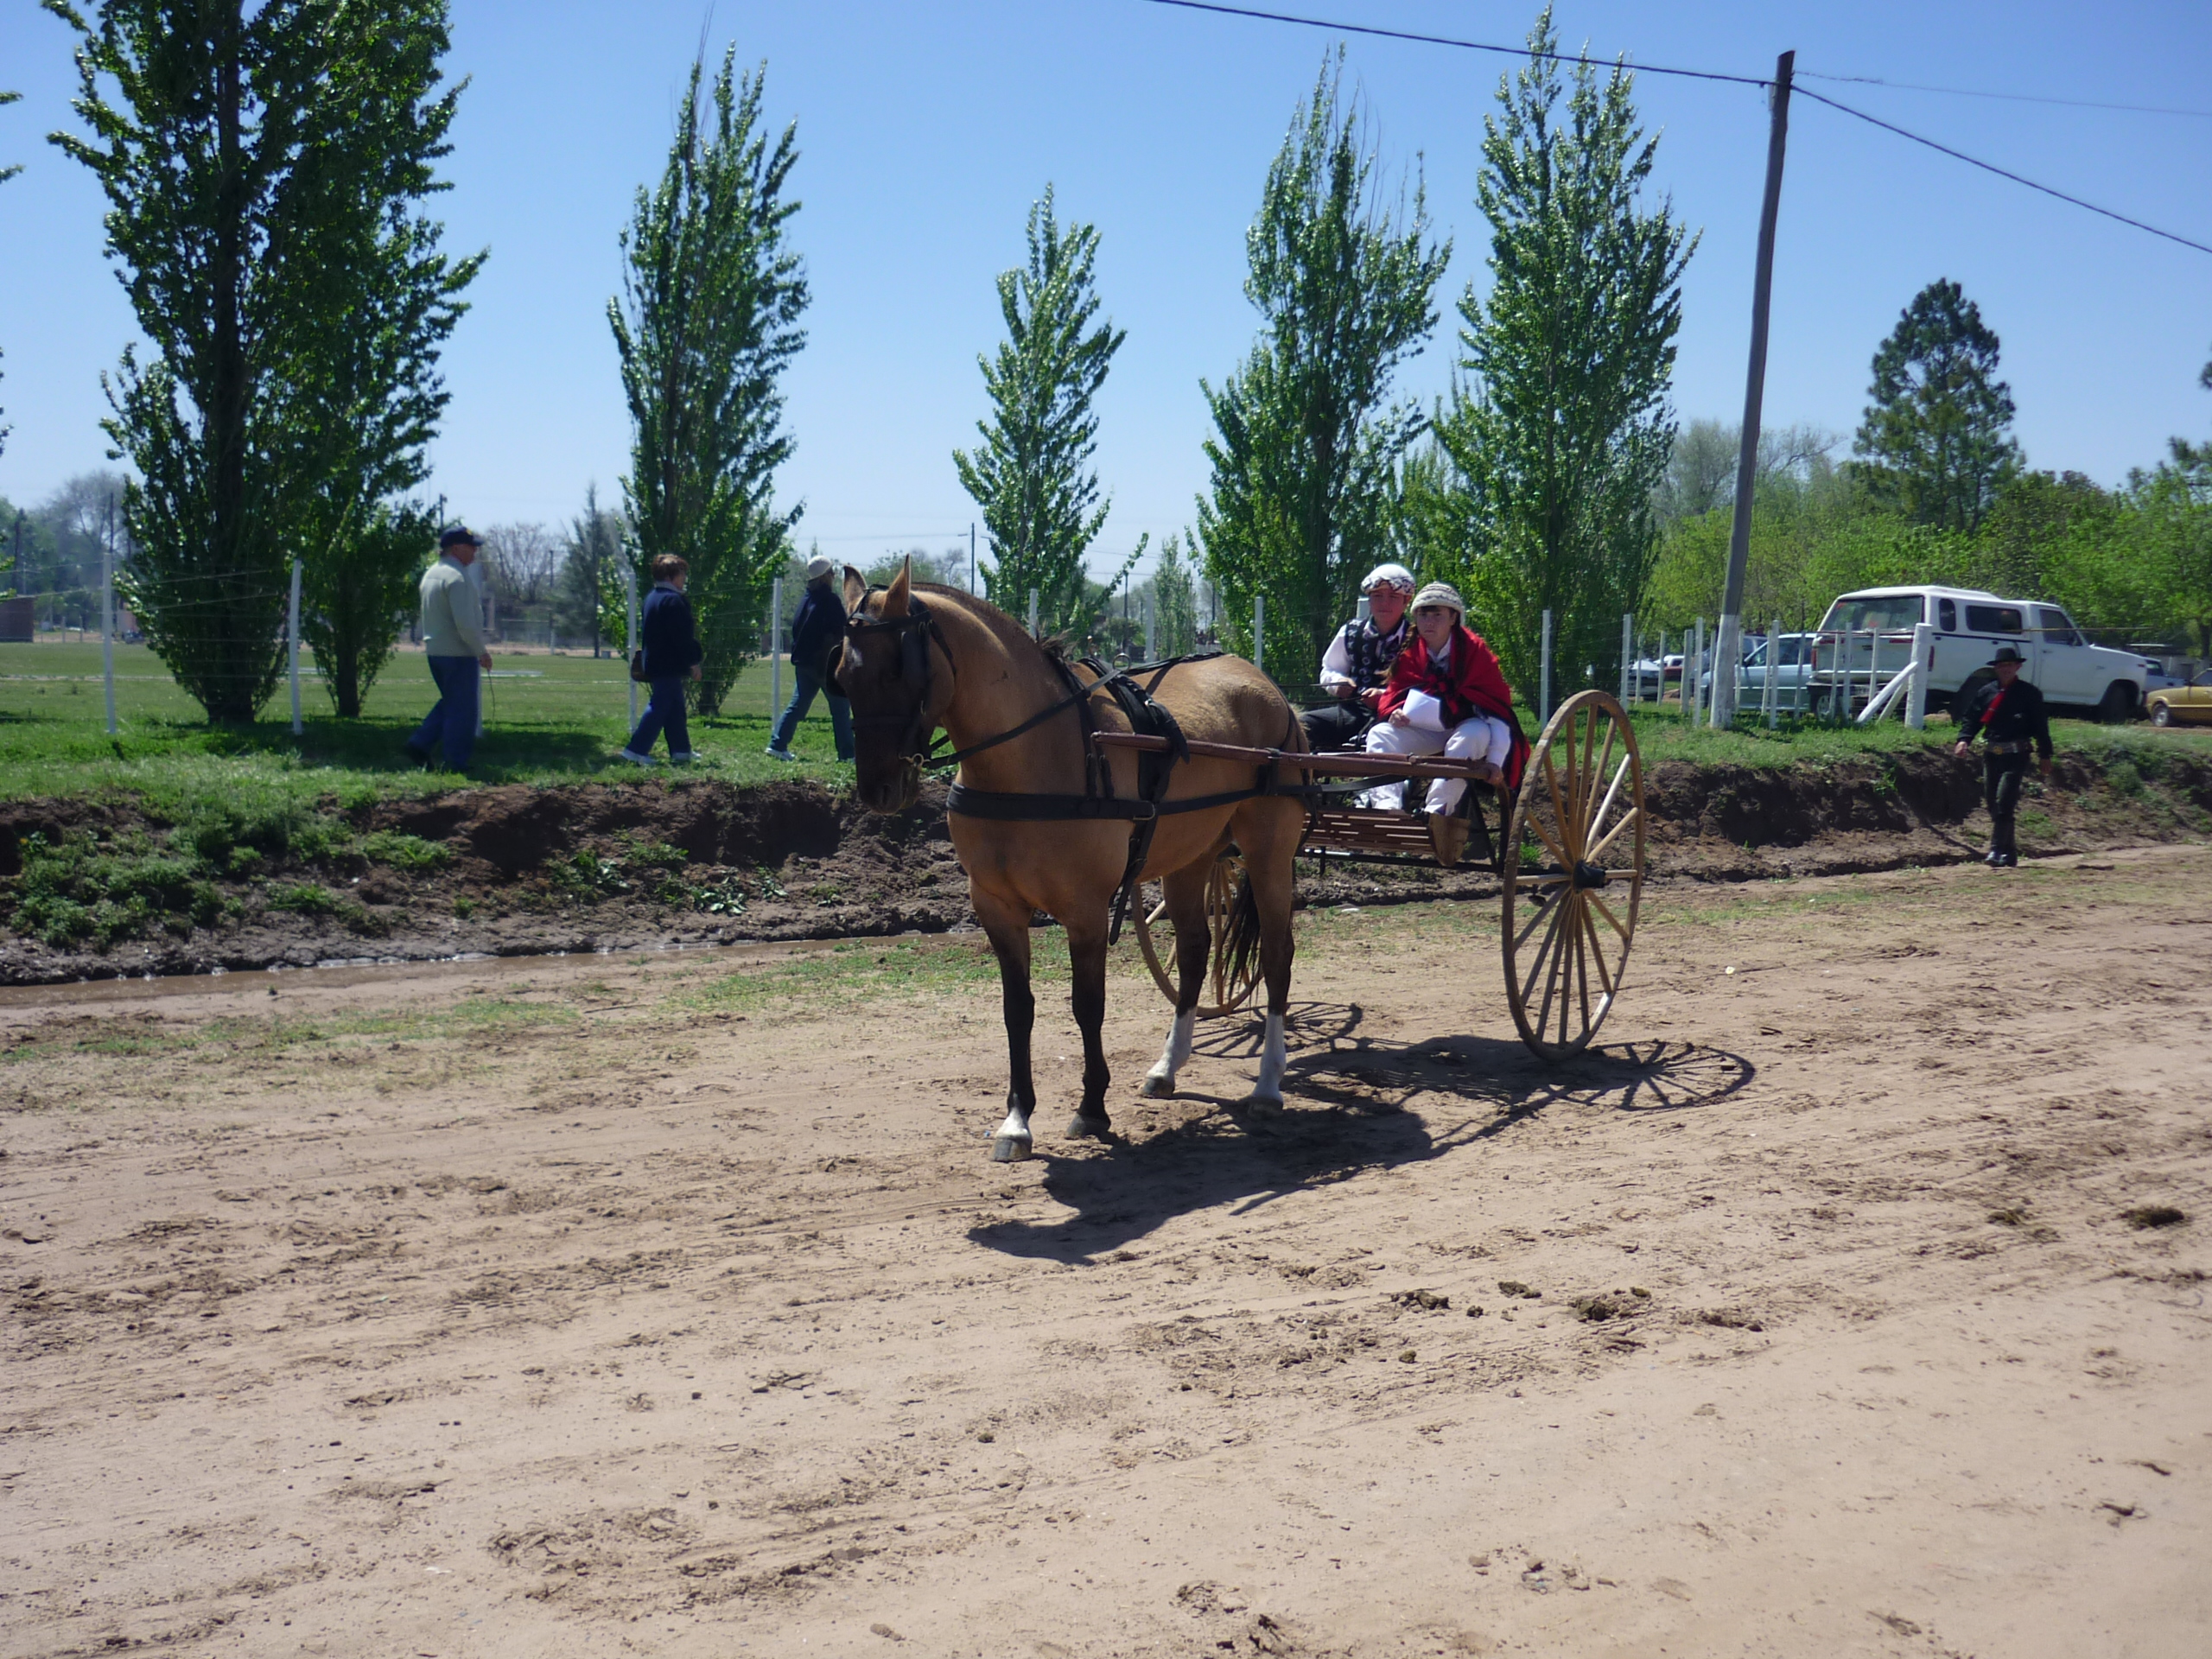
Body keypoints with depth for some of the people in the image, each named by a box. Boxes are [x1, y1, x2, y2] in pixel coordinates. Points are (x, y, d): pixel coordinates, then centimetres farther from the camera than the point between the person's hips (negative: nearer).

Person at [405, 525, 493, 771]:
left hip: (434, 650, 9)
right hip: (458, 653, -9)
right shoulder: (457, 577, -17)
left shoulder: (430, 574, 14)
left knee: (449, 702, 21)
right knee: (461, 709, -1)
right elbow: (464, 622, -23)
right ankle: (458, 763, 2)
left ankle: (420, 744, 12)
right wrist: (481, 651, -15)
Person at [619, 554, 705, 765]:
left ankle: (681, 751, 19)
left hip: (654, 662, 10)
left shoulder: (652, 598, 16)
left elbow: (645, 631, 22)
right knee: (661, 706, -8)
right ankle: (637, 750, -11)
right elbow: (682, 637, -19)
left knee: (674, 708, 14)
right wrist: (693, 661, -13)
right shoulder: (674, 601, -15)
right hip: (670, 666, -10)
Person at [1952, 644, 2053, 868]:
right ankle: (2009, 853, 18)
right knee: (1993, 805, 7)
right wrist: (1964, 739, -10)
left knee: (2004, 802, -16)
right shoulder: (1986, 692, 9)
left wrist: (2045, 755, 0)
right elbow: (1970, 718, 8)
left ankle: (1997, 851, -18)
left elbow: (2040, 725, 2)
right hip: (1991, 755, 5)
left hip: (2016, 756, -5)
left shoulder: (2029, 693, 0)